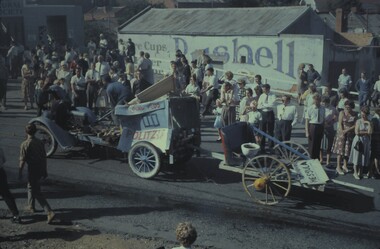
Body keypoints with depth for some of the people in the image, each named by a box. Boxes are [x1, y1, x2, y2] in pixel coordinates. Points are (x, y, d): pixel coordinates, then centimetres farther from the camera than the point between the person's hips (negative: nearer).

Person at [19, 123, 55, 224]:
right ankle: (31, 206, 42)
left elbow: (22, 160, -14)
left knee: (37, 192, -5)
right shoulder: (40, 142, 4)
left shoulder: (25, 144, -14)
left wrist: (20, 172, -3)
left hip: (32, 169, -7)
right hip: (40, 169, 7)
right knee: (31, 186, 29)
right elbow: (44, 157, 8)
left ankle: (50, 212, -16)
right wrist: (44, 170, 16)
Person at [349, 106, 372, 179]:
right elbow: (357, 132, -14)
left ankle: (360, 172, 15)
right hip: (358, 141, -3)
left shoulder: (369, 122, 3)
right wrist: (366, 132, -8)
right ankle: (355, 172, 6)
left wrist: (369, 124, -13)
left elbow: (370, 132, -9)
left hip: (366, 141, 3)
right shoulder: (358, 121, -6)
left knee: (364, 157, 5)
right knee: (357, 157, -2)